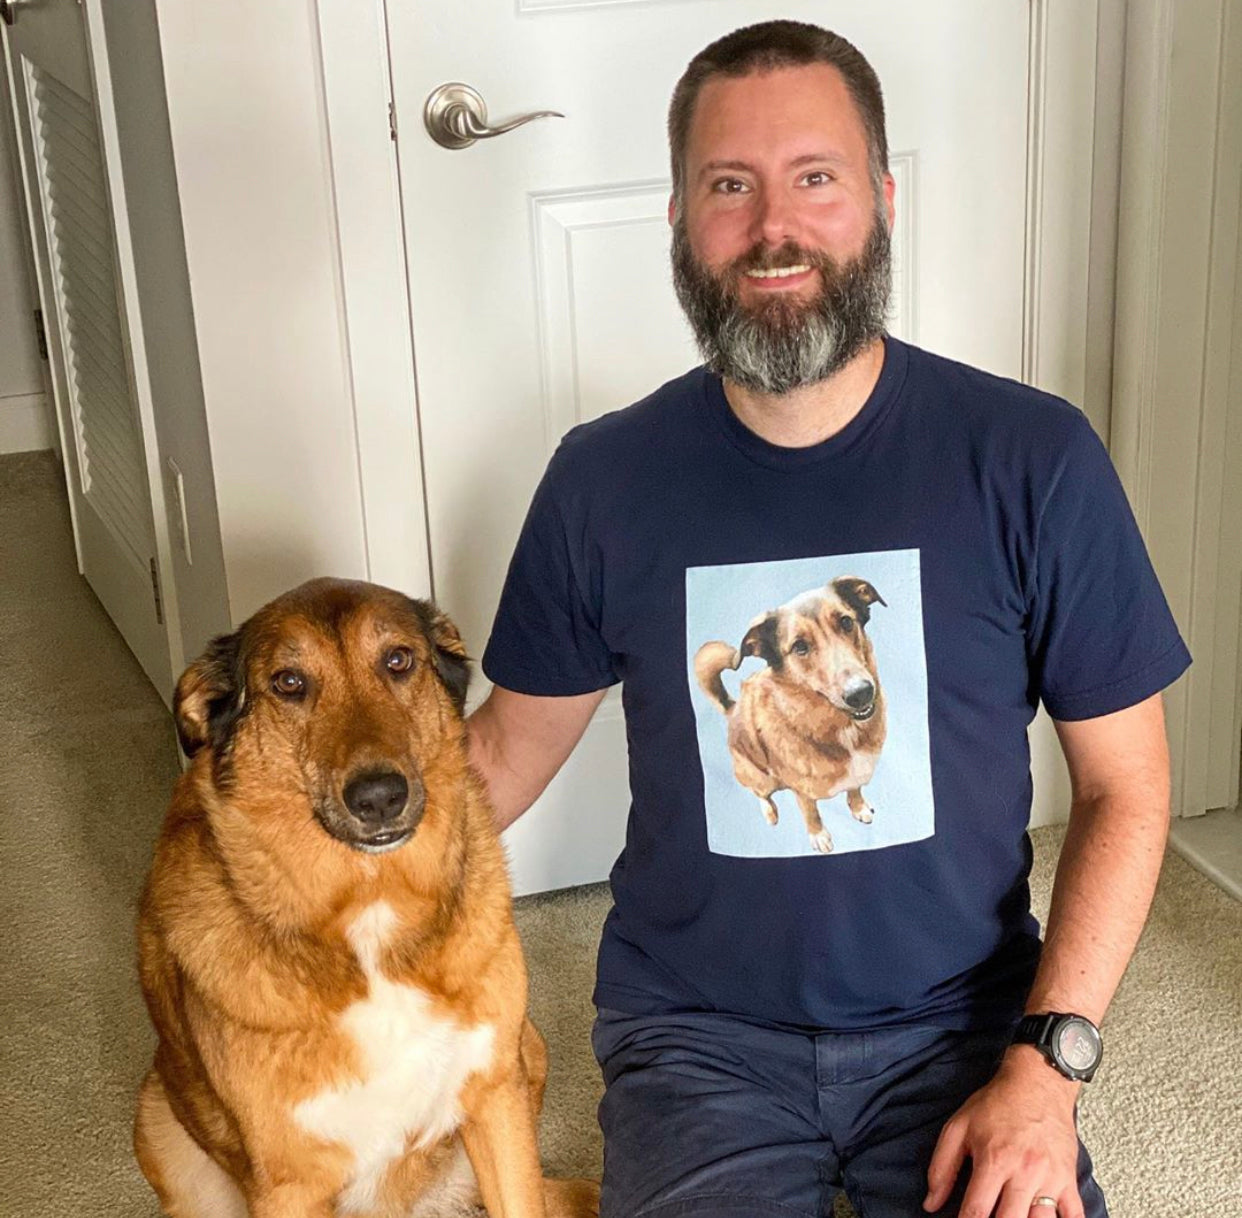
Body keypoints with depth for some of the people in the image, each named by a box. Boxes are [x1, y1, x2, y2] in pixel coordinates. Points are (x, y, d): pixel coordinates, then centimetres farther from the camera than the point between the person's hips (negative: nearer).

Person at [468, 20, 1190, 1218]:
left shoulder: (1033, 459, -9)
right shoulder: (605, 479, -5)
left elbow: (1123, 784, -4)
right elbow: (513, 738, 8)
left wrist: (1045, 1062, -13)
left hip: (960, 1019, 0)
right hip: (698, 1030, 1)